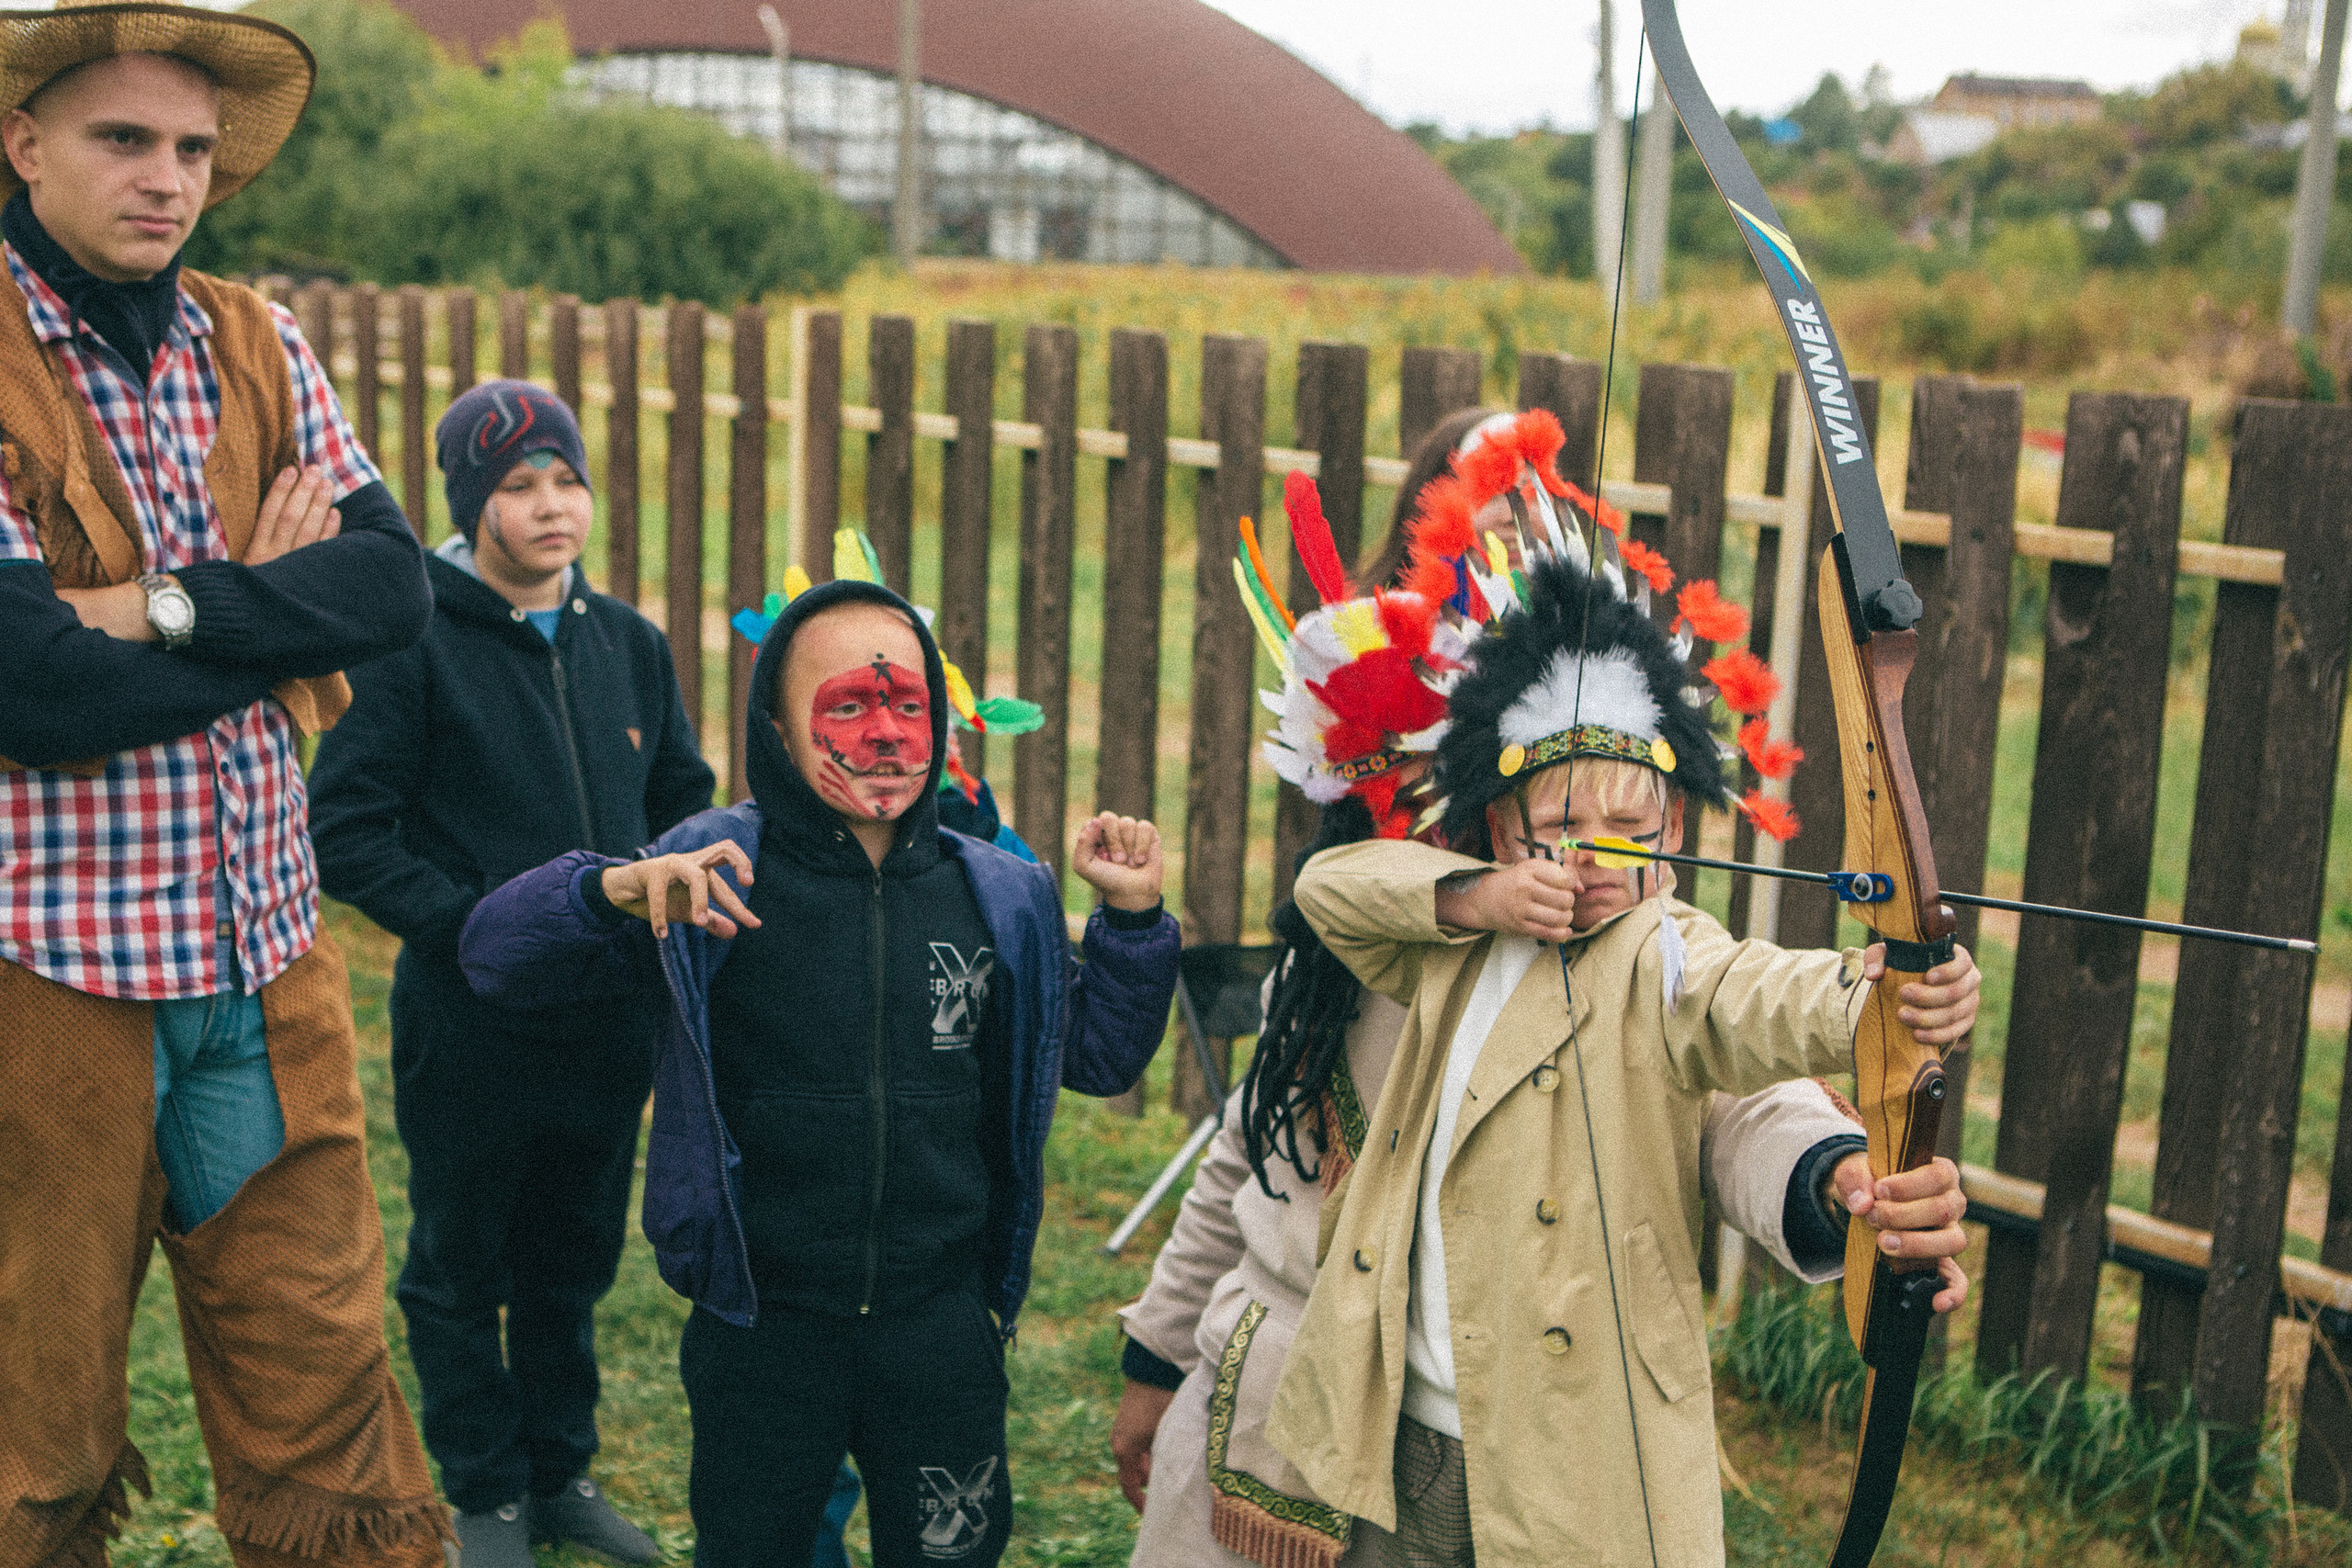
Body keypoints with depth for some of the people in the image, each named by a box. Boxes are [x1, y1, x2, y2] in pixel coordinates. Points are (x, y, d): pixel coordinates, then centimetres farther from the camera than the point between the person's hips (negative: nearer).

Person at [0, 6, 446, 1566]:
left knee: (322, 1378, 12)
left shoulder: (259, 349, 7)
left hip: (261, 948, 4)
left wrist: (174, 605, -16)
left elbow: (398, 583, -4)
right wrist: (281, 603, -9)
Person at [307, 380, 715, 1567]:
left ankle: (562, 1471, 36)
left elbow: (684, 800, 15)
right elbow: (347, 833, -12)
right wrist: (477, 924, -20)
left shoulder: (628, 642, 5)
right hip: (469, 1025, -5)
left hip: (608, 1021, 5)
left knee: (574, 1259, 18)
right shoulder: (416, 643, -11)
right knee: (461, 1269, 12)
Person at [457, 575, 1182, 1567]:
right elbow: (493, 955, -11)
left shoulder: (1001, 897, -1)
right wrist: (619, 888, -30)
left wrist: (1131, 918, -4)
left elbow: (1097, 1059, 11)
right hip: (760, 1327, -2)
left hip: (942, 1328, 2)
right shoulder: (715, 878, -9)